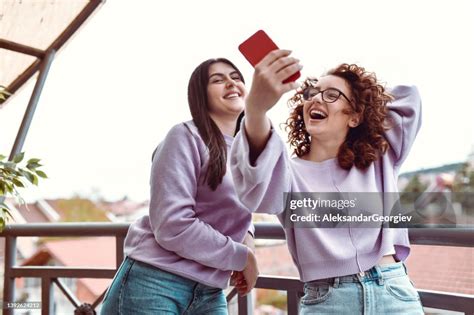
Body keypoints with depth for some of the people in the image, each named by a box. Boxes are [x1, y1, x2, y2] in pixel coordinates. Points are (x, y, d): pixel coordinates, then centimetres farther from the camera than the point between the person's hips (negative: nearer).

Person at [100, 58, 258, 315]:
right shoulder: (186, 137, -10)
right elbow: (173, 226, -19)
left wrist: (247, 237, 3)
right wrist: (242, 257, -10)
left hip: (209, 294, 7)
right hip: (155, 285, -6)